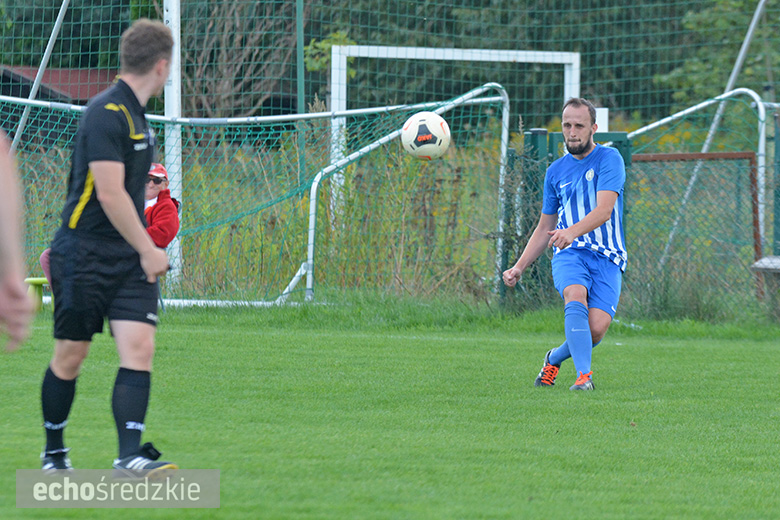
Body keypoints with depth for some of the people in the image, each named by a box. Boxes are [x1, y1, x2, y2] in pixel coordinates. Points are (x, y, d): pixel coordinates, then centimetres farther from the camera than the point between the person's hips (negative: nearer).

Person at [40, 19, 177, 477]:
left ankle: (130, 455, -16)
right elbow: (110, 194, -21)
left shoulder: (135, 115, 14)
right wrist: (149, 250, -17)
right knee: (71, 356, 3)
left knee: (139, 348, -9)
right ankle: (54, 452, 20)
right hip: (84, 253, -8)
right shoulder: (106, 113, -16)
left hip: (128, 255, 8)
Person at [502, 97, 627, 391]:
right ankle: (584, 374, -40)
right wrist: (519, 268, 15)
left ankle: (555, 359, 12)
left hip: (607, 257, -2)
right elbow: (545, 229, 25)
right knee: (576, 296, -32)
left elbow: (604, 210, -14)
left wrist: (573, 231, -33)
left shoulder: (609, 159, 1)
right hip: (568, 254, 2)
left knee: (597, 328, -19)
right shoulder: (556, 171, 16)